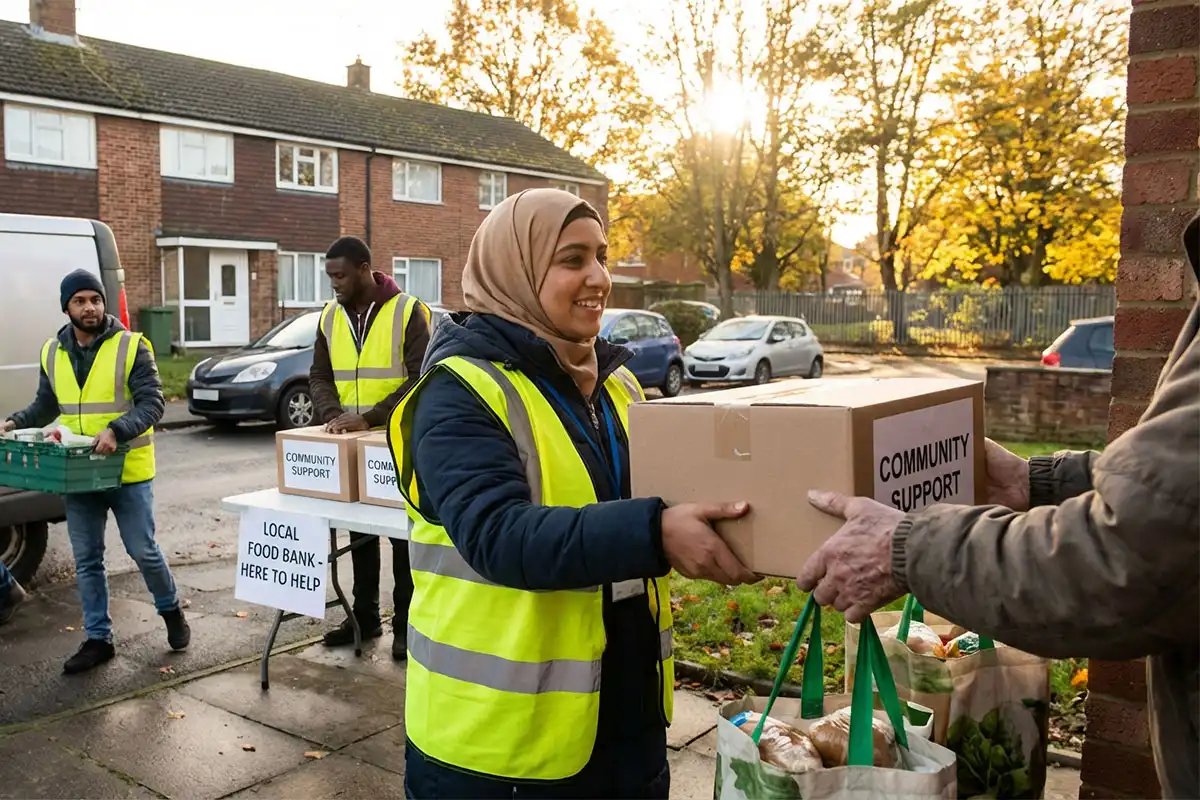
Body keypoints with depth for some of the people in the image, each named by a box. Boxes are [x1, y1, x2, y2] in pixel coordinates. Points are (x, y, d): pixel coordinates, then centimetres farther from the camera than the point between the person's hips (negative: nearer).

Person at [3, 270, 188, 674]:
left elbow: (152, 403, -14)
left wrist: (116, 430, -30)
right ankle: (97, 639, 22)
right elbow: (45, 405, 18)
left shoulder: (131, 347, -9)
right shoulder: (53, 353, 7)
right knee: (87, 561, 10)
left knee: (143, 551, 3)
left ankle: (171, 611, 28)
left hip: (127, 472, -5)